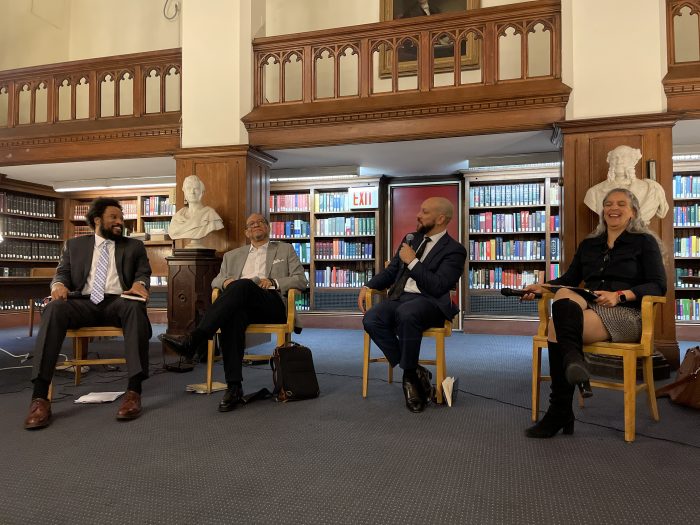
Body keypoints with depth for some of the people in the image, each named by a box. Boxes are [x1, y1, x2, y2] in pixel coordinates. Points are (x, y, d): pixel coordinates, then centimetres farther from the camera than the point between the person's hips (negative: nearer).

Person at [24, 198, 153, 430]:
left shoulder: (134, 246, 21)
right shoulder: (74, 245, 23)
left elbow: (144, 273, 11)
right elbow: (62, 273, 16)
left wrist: (139, 283, -14)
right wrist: (59, 284, -10)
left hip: (117, 302, -1)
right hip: (83, 303, 1)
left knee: (135, 306, -37)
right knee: (55, 308, -33)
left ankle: (134, 390, -42)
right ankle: (40, 396, -36)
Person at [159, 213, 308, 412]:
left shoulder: (285, 250, 22)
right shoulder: (233, 255, 31)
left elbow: (301, 280, 12)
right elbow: (216, 281, 24)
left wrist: (274, 282, -6)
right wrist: (226, 281, -2)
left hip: (273, 303, -2)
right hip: (241, 304, 2)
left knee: (243, 285, -35)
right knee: (232, 317, -36)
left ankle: (193, 339, -42)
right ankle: (234, 386, -37)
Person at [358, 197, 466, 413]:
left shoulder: (454, 250, 0)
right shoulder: (410, 239, 21)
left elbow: (438, 287, -13)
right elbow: (390, 271, 24)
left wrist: (413, 261, -12)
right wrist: (367, 286, 8)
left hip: (429, 303, -6)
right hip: (399, 298, 6)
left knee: (406, 313, -39)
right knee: (371, 320, -26)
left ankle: (410, 375, -18)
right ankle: (414, 372, -14)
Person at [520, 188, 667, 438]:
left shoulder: (644, 242, 10)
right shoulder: (588, 244, 23)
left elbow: (658, 286, -1)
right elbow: (569, 279, 18)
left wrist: (620, 295, -17)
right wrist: (542, 286, -1)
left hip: (626, 314, -4)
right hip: (588, 309, 4)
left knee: (557, 327, -31)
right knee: (564, 294, -33)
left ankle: (560, 412, -27)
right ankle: (573, 360, -40)